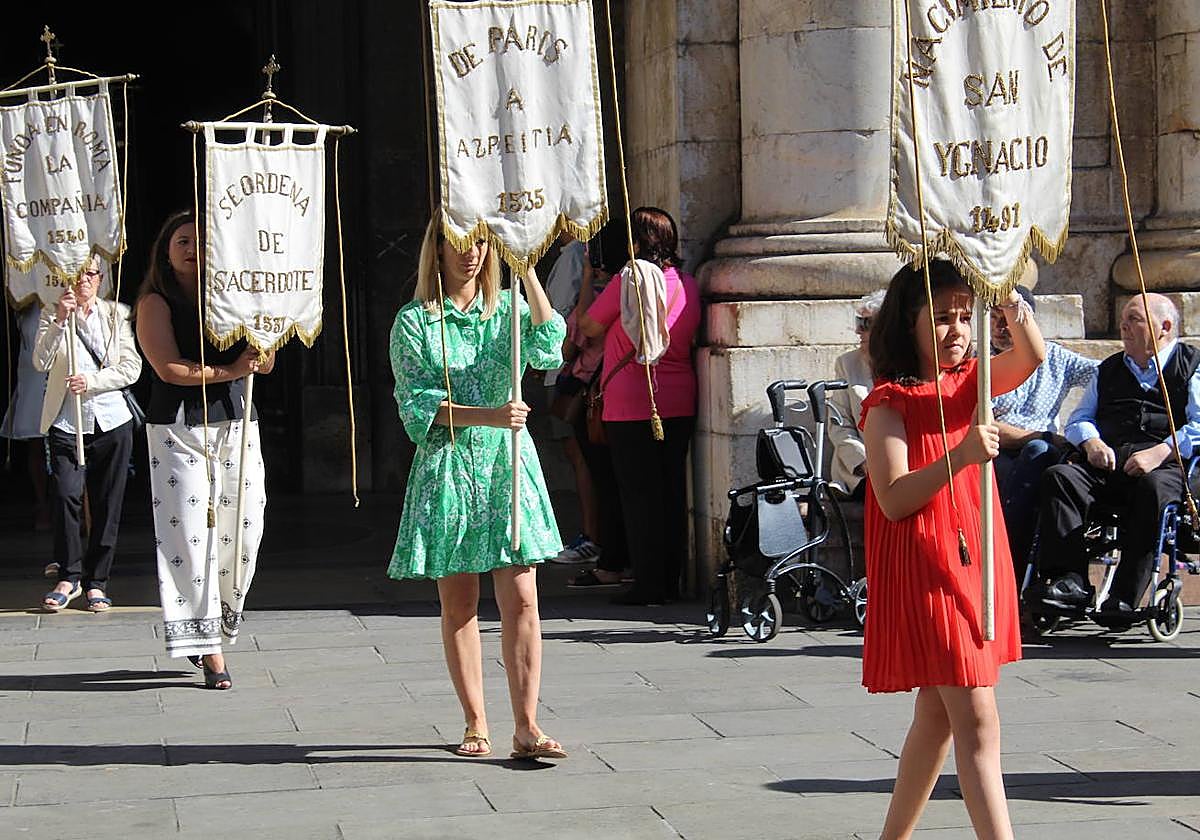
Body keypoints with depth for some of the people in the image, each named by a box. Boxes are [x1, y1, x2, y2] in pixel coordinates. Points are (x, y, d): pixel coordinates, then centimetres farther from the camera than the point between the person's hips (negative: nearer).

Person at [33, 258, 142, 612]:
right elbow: (41, 363, -10)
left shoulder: (117, 314, 7)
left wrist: (92, 381, -13)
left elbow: (132, 368, 0)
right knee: (65, 496, -14)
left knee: (107, 503, 3)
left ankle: (97, 582, 12)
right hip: (66, 422, -1)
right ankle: (69, 577, 0)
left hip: (111, 421, 1)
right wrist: (60, 319, -19)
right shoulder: (52, 315, 5)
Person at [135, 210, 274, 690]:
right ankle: (208, 649, -7)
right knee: (191, 533, -8)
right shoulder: (156, 303, 2)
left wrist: (257, 353, -10)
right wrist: (227, 371, -16)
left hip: (235, 424, 4)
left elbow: (265, 363, 12)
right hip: (180, 429, -4)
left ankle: (221, 626, 18)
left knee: (243, 532, 1)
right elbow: (169, 368, -10)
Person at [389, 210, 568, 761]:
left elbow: (548, 348, -12)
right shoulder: (414, 323, 2)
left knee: (521, 601, -6)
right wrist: (488, 415, -19)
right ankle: (476, 725, 14)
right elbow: (419, 407, -6)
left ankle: (526, 728, -6)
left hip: (509, 465, 1)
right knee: (458, 604, 4)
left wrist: (527, 269, -14)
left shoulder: (507, 310, 9)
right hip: (448, 468, -1)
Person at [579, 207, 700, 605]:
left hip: (632, 404, -6)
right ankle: (671, 580, 16)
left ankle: (648, 583, 0)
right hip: (680, 402, 6)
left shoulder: (628, 281, -12)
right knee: (672, 490, 11)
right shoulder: (689, 285, 6)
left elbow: (589, 326, -1)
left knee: (639, 493, -1)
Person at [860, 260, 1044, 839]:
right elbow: (893, 499, -18)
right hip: (924, 569, -7)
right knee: (977, 721, -13)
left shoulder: (970, 383, 10)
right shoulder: (889, 402, -9)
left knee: (938, 714, 15)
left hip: (975, 561, 7)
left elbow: (1030, 358, -10)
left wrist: (1013, 307, -28)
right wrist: (960, 456, -29)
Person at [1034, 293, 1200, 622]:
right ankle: (1071, 581, -34)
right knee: (1058, 477, -24)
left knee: (1154, 489, -39)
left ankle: (1124, 597, -39)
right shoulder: (1109, 369, 30)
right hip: (1107, 465, 5)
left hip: (1167, 467, -5)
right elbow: (1078, 419, 27)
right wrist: (1091, 442, 2)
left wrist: (1161, 452, -19)